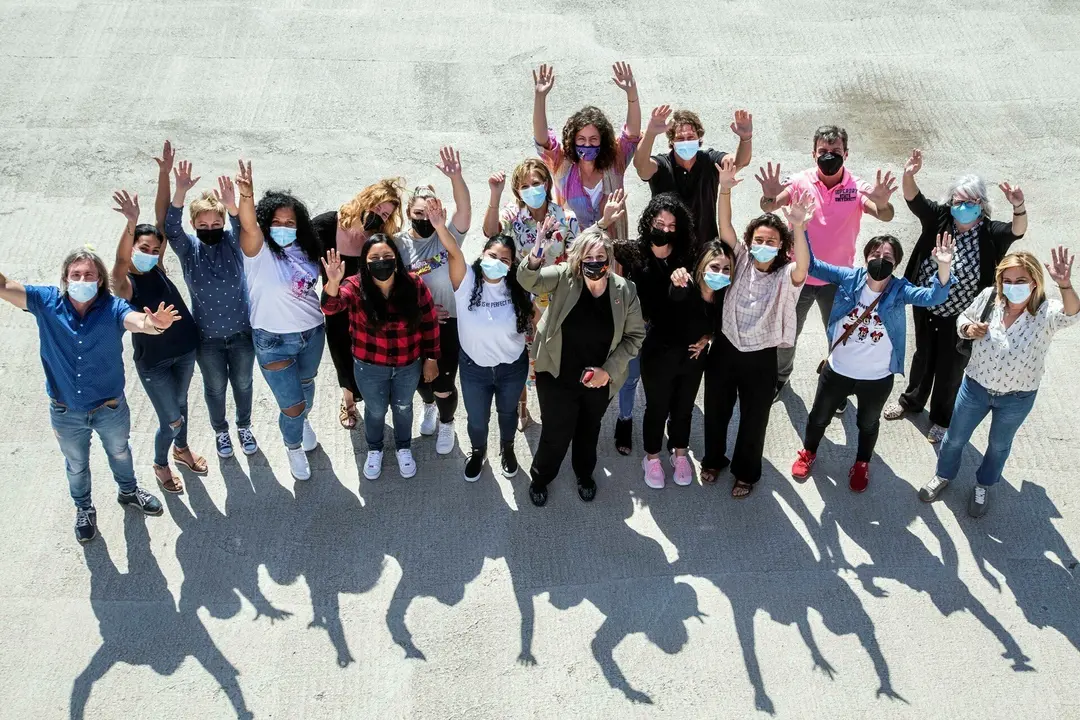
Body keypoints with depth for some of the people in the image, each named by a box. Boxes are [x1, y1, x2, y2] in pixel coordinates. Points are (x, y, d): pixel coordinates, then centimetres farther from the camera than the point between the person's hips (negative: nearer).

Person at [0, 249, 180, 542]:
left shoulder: (113, 307, -22)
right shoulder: (46, 301, -16)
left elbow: (136, 320, -43)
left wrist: (153, 324, -68)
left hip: (111, 408, -1)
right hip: (66, 413, 1)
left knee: (120, 453, 28)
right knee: (76, 465, 26)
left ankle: (128, 491, 58)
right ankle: (84, 508, 53)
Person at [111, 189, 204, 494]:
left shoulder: (156, 267, -6)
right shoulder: (124, 282, -20)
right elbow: (121, 261, -43)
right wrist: (132, 222, -59)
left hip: (185, 349, 6)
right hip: (153, 361, -5)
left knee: (180, 401, 26)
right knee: (172, 419, 4)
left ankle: (181, 449, 52)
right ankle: (161, 465, 32)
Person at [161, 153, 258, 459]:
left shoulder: (232, 242, -12)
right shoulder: (188, 249, -13)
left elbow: (242, 226, -34)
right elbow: (171, 226, -31)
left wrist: (232, 205, -58)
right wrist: (180, 193, -50)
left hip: (241, 331, 0)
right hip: (207, 337, 0)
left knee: (243, 383, 20)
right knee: (215, 387, 19)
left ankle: (244, 427, 45)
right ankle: (220, 431, 43)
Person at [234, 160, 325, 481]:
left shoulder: (303, 250, -2)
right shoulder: (259, 251, -19)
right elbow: (248, 227, -42)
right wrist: (247, 195, -59)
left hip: (312, 333, 5)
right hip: (274, 341, -5)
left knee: (306, 384, 29)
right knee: (291, 403, 2)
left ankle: (303, 420, 61)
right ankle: (294, 447, 32)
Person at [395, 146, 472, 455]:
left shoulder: (448, 237, -11)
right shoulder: (399, 243, -8)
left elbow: (465, 209, -29)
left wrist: (455, 177, -46)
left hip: (447, 323, -2)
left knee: (444, 384, 3)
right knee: (420, 378, 21)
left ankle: (446, 423, 34)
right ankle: (429, 407, 55)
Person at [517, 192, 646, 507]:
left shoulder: (624, 290, -15)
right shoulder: (564, 278, -18)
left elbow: (635, 335, -6)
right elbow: (527, 279, -31)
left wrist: (609, 369, -16)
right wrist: (537, 255, -53)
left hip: (599, 381, 2)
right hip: (557, 378, -2)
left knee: (589, 431, 26)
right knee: (556, 434, 8)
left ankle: (584, 474, 56)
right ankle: (540, 477, 40)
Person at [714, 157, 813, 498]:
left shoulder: (786, 276, -14)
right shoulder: (742, 260, -6)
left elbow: (803, 266, -37)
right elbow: (724, 226, -18)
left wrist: (798, 228, -55)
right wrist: (725, 188, -35)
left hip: (761, 357, -2)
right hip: (726, 348, 2)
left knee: (753, 419, 14)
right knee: (718, 410, 20)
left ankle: (745, 473, 36)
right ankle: (714, 458, 45)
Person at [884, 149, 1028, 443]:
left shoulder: (991, 233, -19)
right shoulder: (939, 218, -11)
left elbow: (1017, 230, -36)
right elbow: (913, 199, -21)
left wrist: (1019, 207, -57)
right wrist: (909, 174, -41)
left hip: (961, 317, -3)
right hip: (926, 308, 3)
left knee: (950, 369, 15)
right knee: (923, 356, 26)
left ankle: (942, 420, 37)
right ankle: (912, 400, 51)